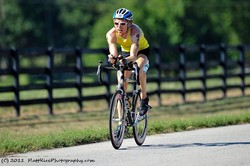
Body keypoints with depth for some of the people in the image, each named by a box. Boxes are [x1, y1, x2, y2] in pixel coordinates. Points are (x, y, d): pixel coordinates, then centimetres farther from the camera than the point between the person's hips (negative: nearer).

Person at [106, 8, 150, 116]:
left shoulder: (135, 31, -38)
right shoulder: (111, 34, -28)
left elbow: (133, 56, -46)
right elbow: (113, 53, -37)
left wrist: (126, 60, -67)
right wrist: (112, 58, -61)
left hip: (142, 51, -3)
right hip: (126, 51, 3)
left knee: (139, 68, -36)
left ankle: (144, 99, -16)